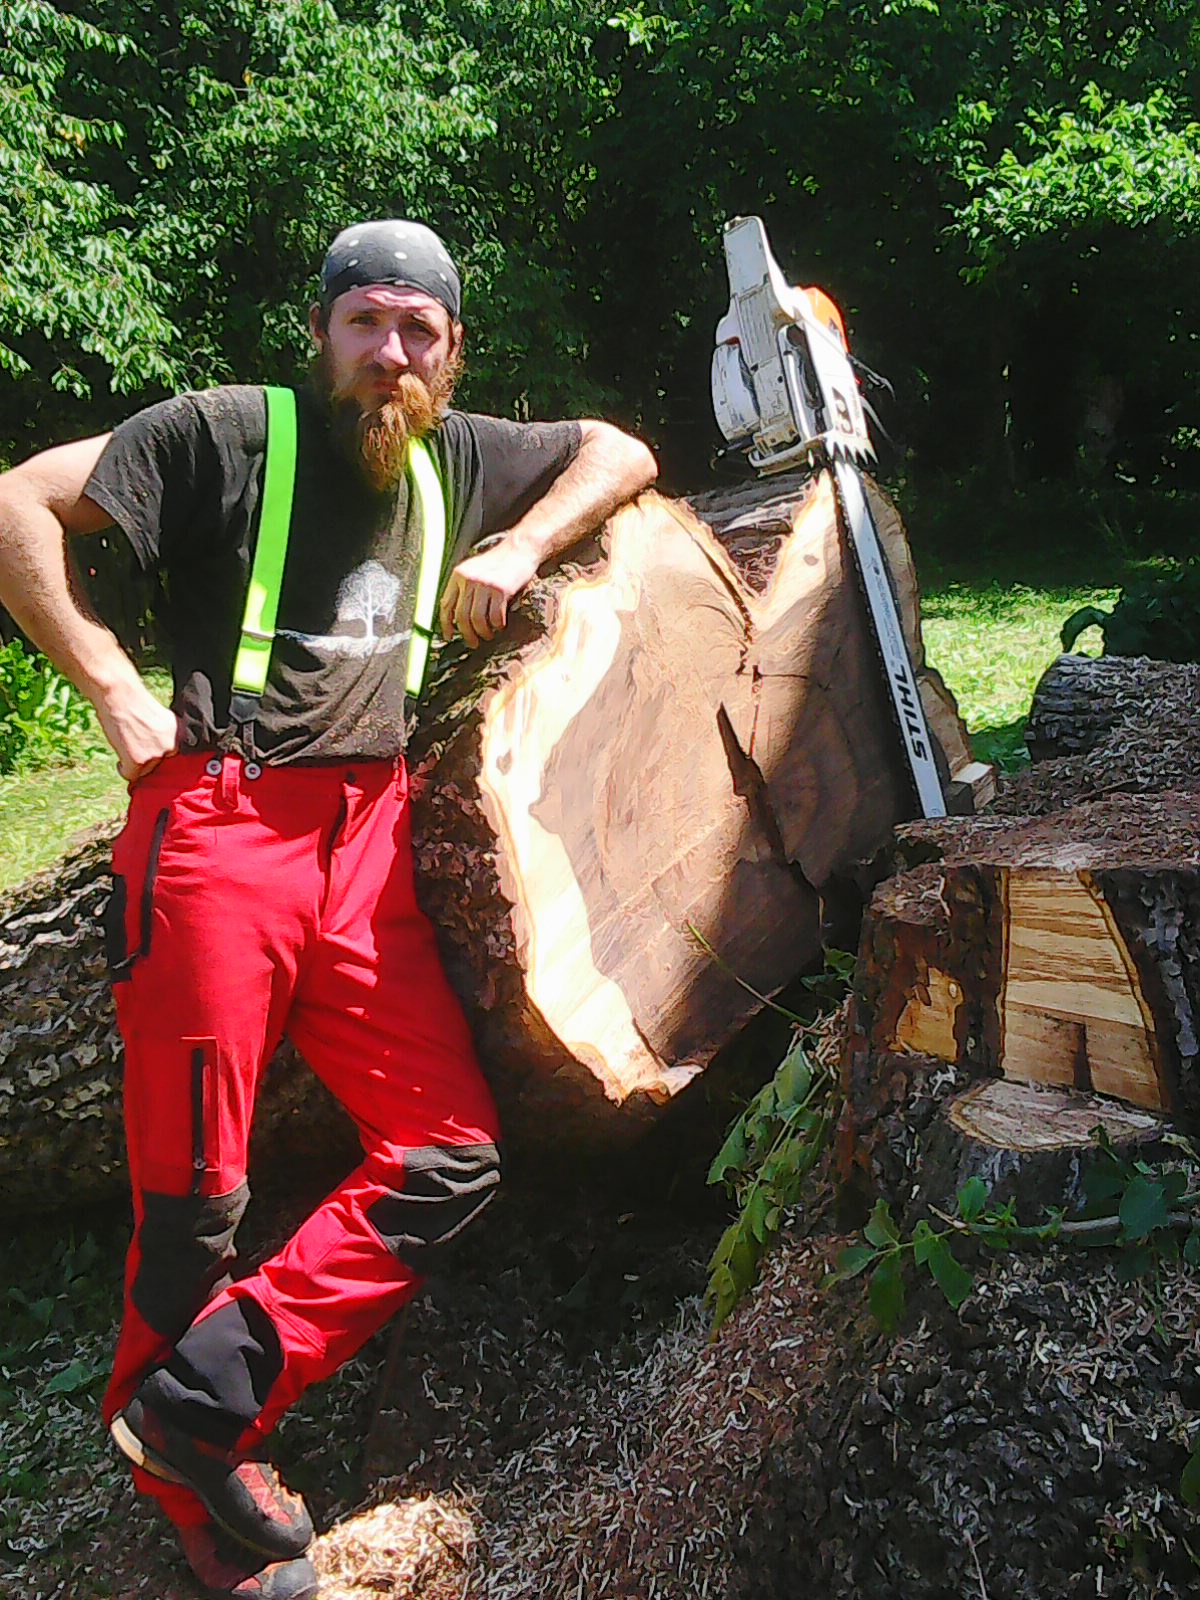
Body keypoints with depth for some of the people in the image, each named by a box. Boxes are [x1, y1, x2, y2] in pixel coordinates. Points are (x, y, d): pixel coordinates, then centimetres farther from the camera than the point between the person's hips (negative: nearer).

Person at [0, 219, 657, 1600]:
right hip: (218, 825, -5)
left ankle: (202, 1400, 6)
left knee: (450, 1153, -1)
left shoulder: (451, 455, 15)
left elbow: (618, 454, 25)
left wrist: (519, 549, 8)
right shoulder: (230, 432, 0)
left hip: (364, 838, 6)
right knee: (195, 1183, 1)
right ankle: (192, 1481, 23)